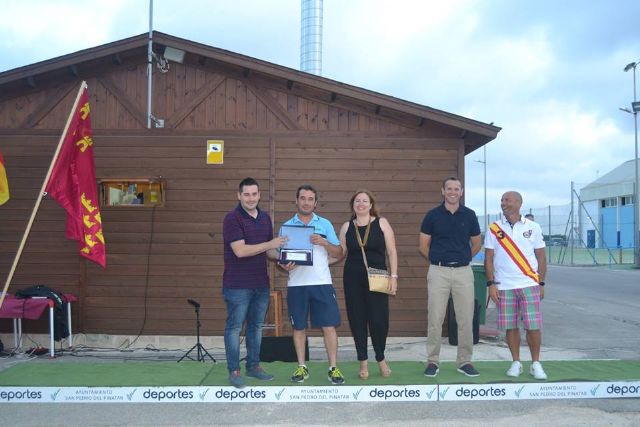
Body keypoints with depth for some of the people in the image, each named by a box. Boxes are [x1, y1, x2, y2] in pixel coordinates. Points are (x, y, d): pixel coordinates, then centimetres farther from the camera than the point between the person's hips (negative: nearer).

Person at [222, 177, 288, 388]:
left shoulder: (265, 218, 10)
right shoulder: (232, 218, -12)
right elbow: (240, 250, -20)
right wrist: (269, 244, -20)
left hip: (261, 283, 7)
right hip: (238, 285, -6)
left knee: (256, 325, 14)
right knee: (234, 327, 2)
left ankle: (254, 366, 25)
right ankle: (234, 370, 11)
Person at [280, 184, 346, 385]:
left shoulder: (325, 224, 7)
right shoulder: (287, 225, 8)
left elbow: (339, 254, 5)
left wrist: (324, 242, -13)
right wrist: (285, 265, -14)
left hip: (322, 282, 0)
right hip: (296, 284, 1)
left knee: (329, 325, -2)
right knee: (299, 327, 6)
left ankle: (333, 368, 7)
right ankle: (302, 367, 19)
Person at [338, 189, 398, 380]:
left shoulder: (381, 223, 3)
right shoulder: (347, 227, 8)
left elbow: (391, 251, 1)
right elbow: (341, 253, 10)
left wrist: (393, 276, -6)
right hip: (353, 279, 2)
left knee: (379, 319, -4)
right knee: (357, 320, 4)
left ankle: (381, 359, 20)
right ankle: (363, 362, 18)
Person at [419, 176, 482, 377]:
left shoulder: (469, 215, 5)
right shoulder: (432, 215, 0)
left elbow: (476, 244, 15)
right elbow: (423, 246, 6)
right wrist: (438, 260, 10)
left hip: (463, 271, 2)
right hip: (438, 271, -1)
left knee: (466, 319, 3)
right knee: (435, 319, 0)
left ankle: (464, 361, 15)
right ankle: (433, 361, 10)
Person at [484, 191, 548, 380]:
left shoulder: (533, 227, 6)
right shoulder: (494, 229, 5)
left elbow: (541, 257, 8)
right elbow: (488, 258, 5)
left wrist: (541, 284, 4)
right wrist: (491, 284, -3)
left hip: (529, 285, -1)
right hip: (504, 286, 1)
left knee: (533, 326, -2)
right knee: (510, 326, 4)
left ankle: (536, 364, 12)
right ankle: (516, 363, 17)